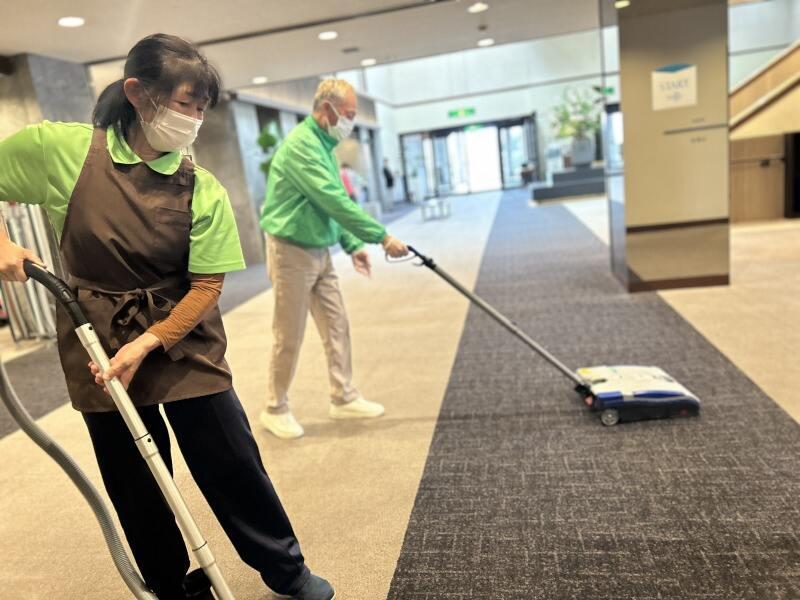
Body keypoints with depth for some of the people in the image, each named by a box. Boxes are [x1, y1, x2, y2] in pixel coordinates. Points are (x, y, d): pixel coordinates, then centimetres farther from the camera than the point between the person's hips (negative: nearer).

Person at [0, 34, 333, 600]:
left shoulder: (203, 190, -9)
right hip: (97, 347, 1)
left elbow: (206, 287, -9)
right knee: (136, 486, 14)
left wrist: (147, 343, -19)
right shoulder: (63, 149, -9)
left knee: (234, 464, 7)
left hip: (185, 344, 0)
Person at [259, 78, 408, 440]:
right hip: (292, 252, -9)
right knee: (290, 337, 1)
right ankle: (275, 409, 17)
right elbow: (334, 202, -26)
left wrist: (353, 245, 8)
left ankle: (343, 398, 22)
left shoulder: (324, 145, 13)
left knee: (336, 326, 10)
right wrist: (382, 237, -23)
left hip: (319, 252, 9)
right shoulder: (302, 144, -19)